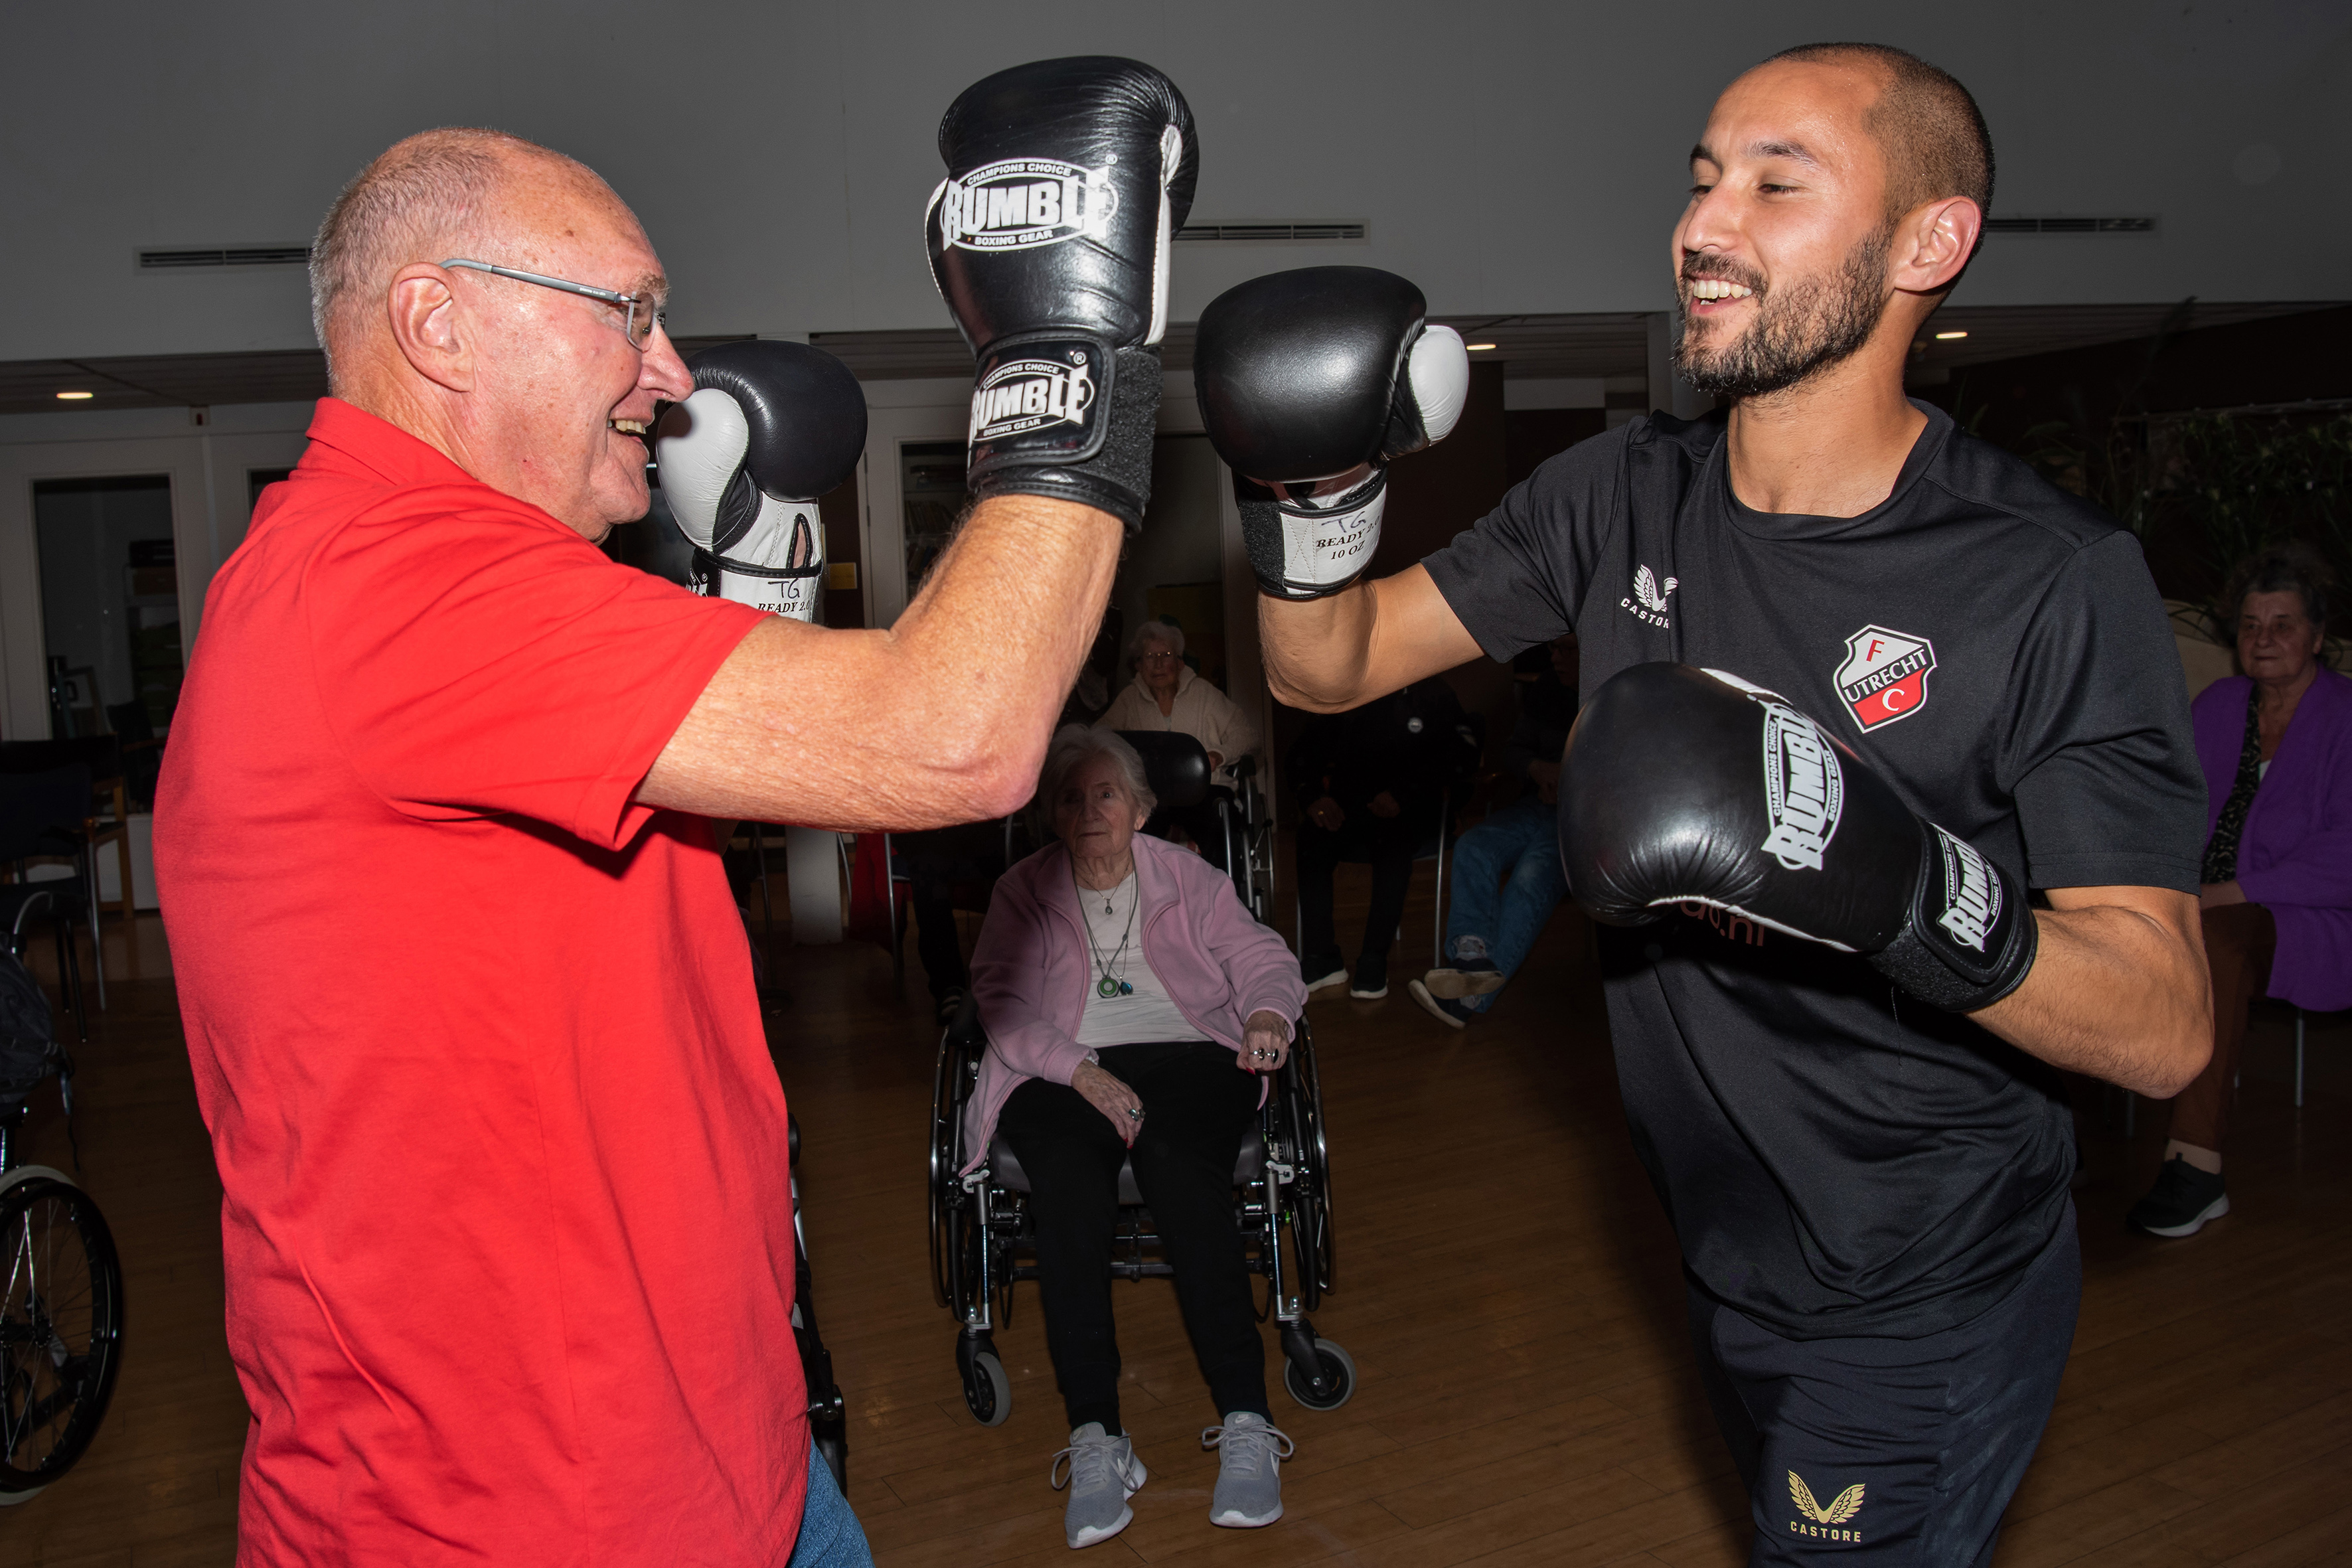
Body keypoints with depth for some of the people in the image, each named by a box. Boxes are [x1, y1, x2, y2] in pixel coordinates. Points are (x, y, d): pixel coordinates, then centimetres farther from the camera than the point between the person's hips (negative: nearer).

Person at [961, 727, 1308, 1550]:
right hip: (1059, 1073, 0)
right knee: (1067, 1177, -33)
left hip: (1186, 1057, 0)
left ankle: (1246, 1424, -36)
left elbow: (1258, 954, 8)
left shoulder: (1188, 878, 18)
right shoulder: (1021, 893, 15)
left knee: (1179, 1165, -33)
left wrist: (1267, 1014, -17)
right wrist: (1079, 1071, -15)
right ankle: (1095, 1438, -36)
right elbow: (1003, 999, 1)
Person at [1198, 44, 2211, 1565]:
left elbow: (2167, 1028, -22)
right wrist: (1315, 494, -22)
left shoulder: (2054, 581, -22)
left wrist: (1911, 888, -41)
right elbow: (1328, 667, -2)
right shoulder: (1626, 497, -6)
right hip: (1725, 1252, 6)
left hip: (1919, 1309, -5)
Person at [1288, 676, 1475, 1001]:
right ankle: (1321, 957, -23)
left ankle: (1374, 959, -32)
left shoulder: (1434, 697, 5)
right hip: (1349, 811, 3)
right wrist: (1313, 798, -14)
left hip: (1410, 812, -3)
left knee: (1393, 843, -37)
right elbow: (1302, 754, 9)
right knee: (1313, 840, -29)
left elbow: (1462, 750, -9)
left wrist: (1401, 794, -19)